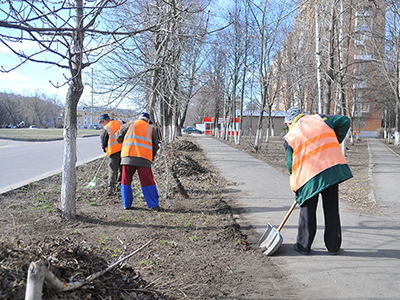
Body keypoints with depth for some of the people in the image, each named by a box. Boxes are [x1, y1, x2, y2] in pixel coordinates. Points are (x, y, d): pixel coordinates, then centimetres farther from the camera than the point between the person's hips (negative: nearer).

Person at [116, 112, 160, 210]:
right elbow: (155, 146, 17)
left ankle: (127, 204, 18)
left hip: (128, 157, 1)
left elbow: (118, 137, 18)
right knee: (148, 182, 4)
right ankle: (153, 205, 7)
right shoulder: (151, 129, 15)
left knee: (126, 181, 13)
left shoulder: (129, 124, 14)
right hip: (144, 159, -1)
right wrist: (151, 158, 29)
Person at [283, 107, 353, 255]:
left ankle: (303, 245, 19)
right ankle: (333, 246, 20)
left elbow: (290, 165, 6)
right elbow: (345, 121, 12)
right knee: (332, 209, 11)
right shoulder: (319, 119, 12)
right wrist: (334, 143, 19)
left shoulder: (290, 137, 5)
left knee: (307, 210, 12)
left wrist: (296, 182, 19)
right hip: (333, 169, 2)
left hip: (309, 176, -2)